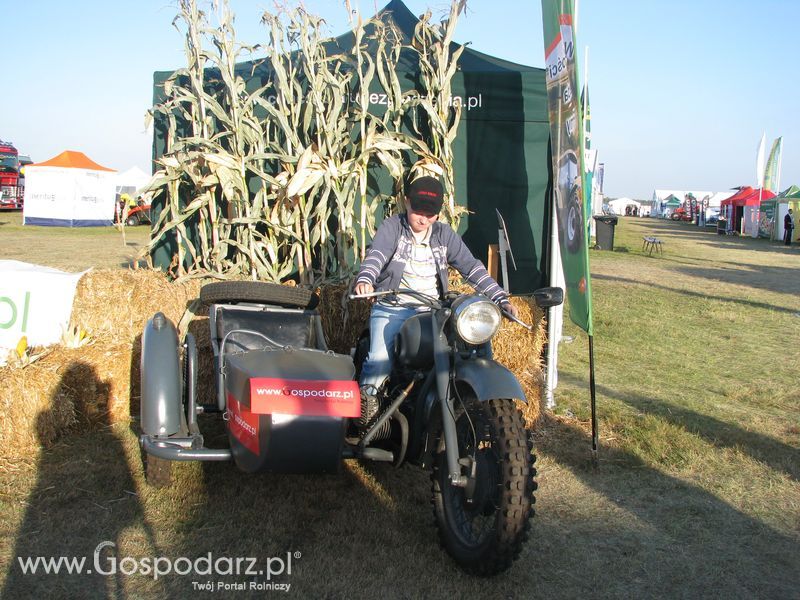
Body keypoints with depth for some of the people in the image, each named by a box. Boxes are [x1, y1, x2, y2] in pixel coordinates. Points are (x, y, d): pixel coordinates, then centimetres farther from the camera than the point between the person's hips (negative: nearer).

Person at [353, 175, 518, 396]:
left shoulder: (444, 234, 9)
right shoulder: (392, 227, -1)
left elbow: (471, 266, 3)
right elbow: (376, 255, -19)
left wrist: (501, 299, -8)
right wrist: (365, 280, -42)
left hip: (432, 311, 3)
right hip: (392, 309, -3)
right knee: (380, 361, -24)